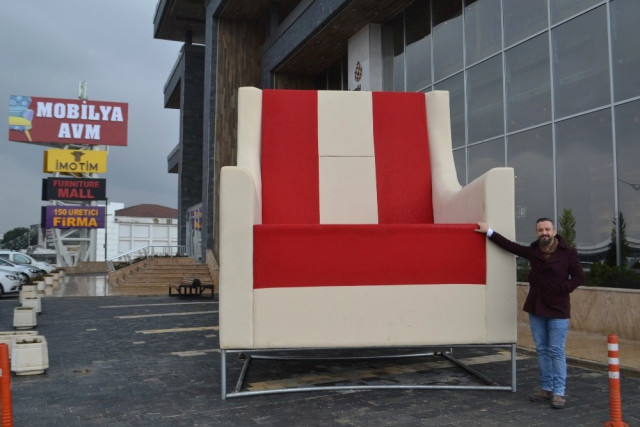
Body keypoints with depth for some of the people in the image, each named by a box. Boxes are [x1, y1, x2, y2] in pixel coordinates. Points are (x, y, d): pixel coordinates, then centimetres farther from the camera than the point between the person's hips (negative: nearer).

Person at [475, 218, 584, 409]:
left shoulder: (568, 253, -6)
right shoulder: (533, 251, 6)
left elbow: (579, 277, -6)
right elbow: (510, 246, 14)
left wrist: (561, 289, -14)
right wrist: (489, 232, 15)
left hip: (558, 310, -5)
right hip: (536, 308, 5)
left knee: (556, 351, -3)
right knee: (542, 350, 10)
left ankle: (559, 392, 4)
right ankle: (547, 389, 19)